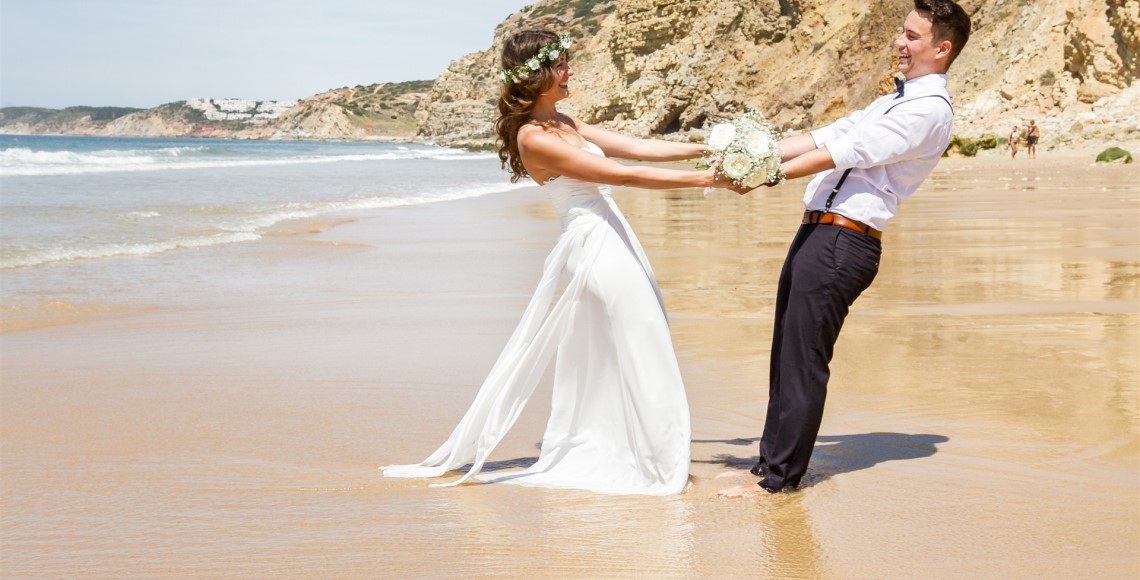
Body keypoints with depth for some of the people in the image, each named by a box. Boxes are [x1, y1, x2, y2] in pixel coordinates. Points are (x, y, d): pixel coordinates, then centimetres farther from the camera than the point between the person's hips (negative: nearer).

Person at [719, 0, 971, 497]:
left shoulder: (929, 110, -9)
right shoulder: (894, 102, 23)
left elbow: (844, 152, -15)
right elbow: (823, 137, 19)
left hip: (844, 241, -10)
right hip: (817, 233, 10)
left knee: (804, 362, -6)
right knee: (787, 357, 13)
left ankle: (780, 477, 1)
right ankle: (772, 460, 23)